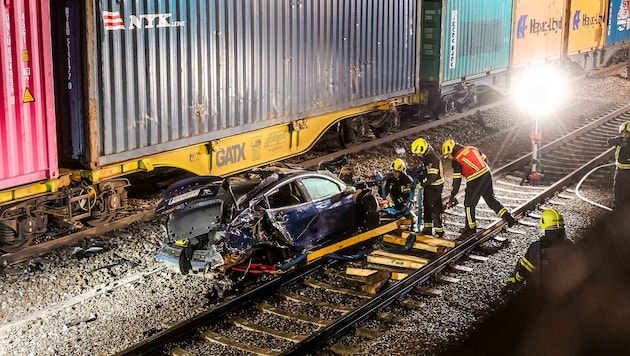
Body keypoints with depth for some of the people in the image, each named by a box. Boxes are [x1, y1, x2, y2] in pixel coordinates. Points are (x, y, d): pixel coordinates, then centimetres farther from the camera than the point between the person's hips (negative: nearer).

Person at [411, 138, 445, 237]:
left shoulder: (433, 158, -25)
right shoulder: (426, 156, 7)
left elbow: (432, 176, -29)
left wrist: (422, 184, -21)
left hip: (435, 186, -10)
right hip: (428, 185, 10)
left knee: (435, 209, -6)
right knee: (426, 207, 18)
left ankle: (439, 231, 0)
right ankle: (427, 228, 29)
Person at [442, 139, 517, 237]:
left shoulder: (456, 160, -5)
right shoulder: (472, 148, 12)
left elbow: (456, 181, -4)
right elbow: (484, 160, 18)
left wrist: (452, 196, 5)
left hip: (475, 181, -7)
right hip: (487, 174, 7)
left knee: (469, 204, 9)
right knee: (491, 199, 21)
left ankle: (470, 228, 17)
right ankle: (508, 217, 18)